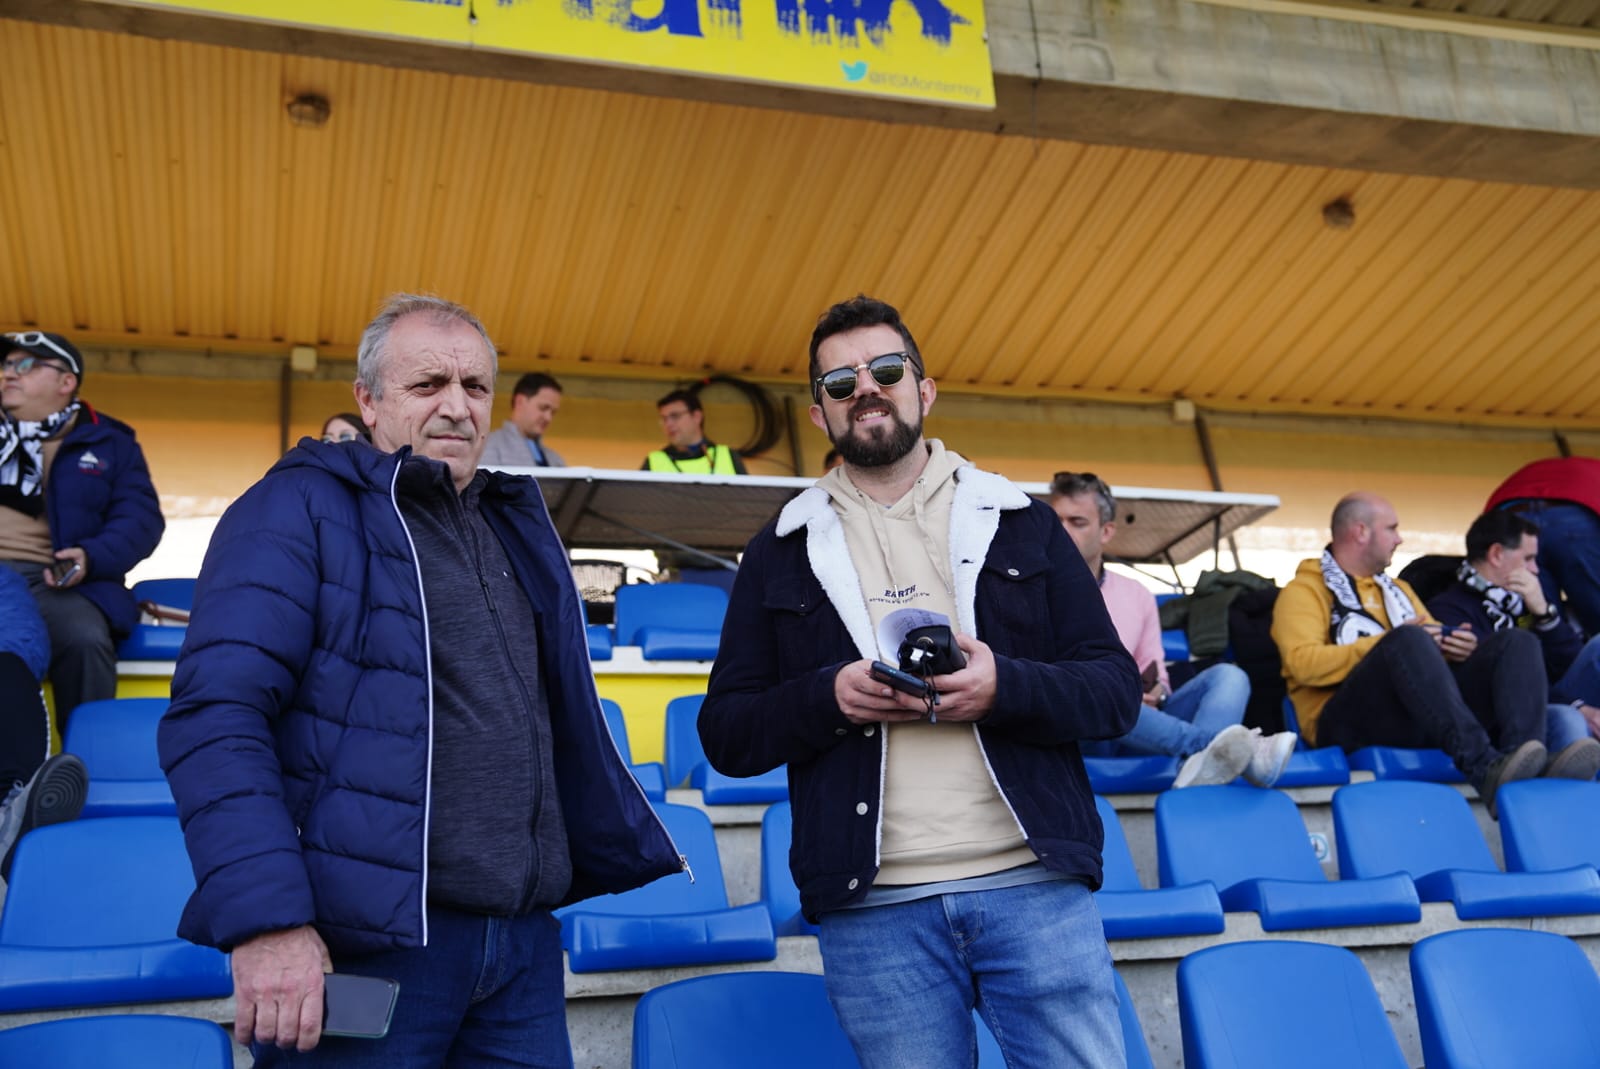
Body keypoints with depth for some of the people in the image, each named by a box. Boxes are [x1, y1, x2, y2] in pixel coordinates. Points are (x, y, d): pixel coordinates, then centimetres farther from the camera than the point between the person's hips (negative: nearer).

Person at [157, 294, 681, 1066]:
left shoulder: (513, 525, 16)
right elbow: (215, 716, -15)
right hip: (359, 944, -6)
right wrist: (265, 916, -23)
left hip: (523, 944, 6)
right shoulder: (300, 510, -4)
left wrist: (619, 854, 19)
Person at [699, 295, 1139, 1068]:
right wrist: (827, 697, -12)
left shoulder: (1021, 523, 11)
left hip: (1035, 883, 0)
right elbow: (725, 734, 7)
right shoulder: (781, 555, 11)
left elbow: (1116, 690, 6)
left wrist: (1007, 685, -14)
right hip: (872, 905, 0)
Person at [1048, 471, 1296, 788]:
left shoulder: (1137, 595, 18)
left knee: (1227, 675, -14)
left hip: (1139, 724, 4)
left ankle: (1203, 761, -49)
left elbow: (1155, 678, 17)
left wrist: (1155, 693, -7)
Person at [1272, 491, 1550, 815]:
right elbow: (1303, 663, -11)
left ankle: (1521, 762, -38)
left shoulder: (1397, 588, 31)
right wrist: (1388, 643, -16)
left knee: (1518, 642, -10)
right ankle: (1483, 767, -49)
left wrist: (1457, 644, -2)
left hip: (1422, 715, 7)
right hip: (1348, 721, -7)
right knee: (1408, 639, -34)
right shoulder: (1304, 591, 6)